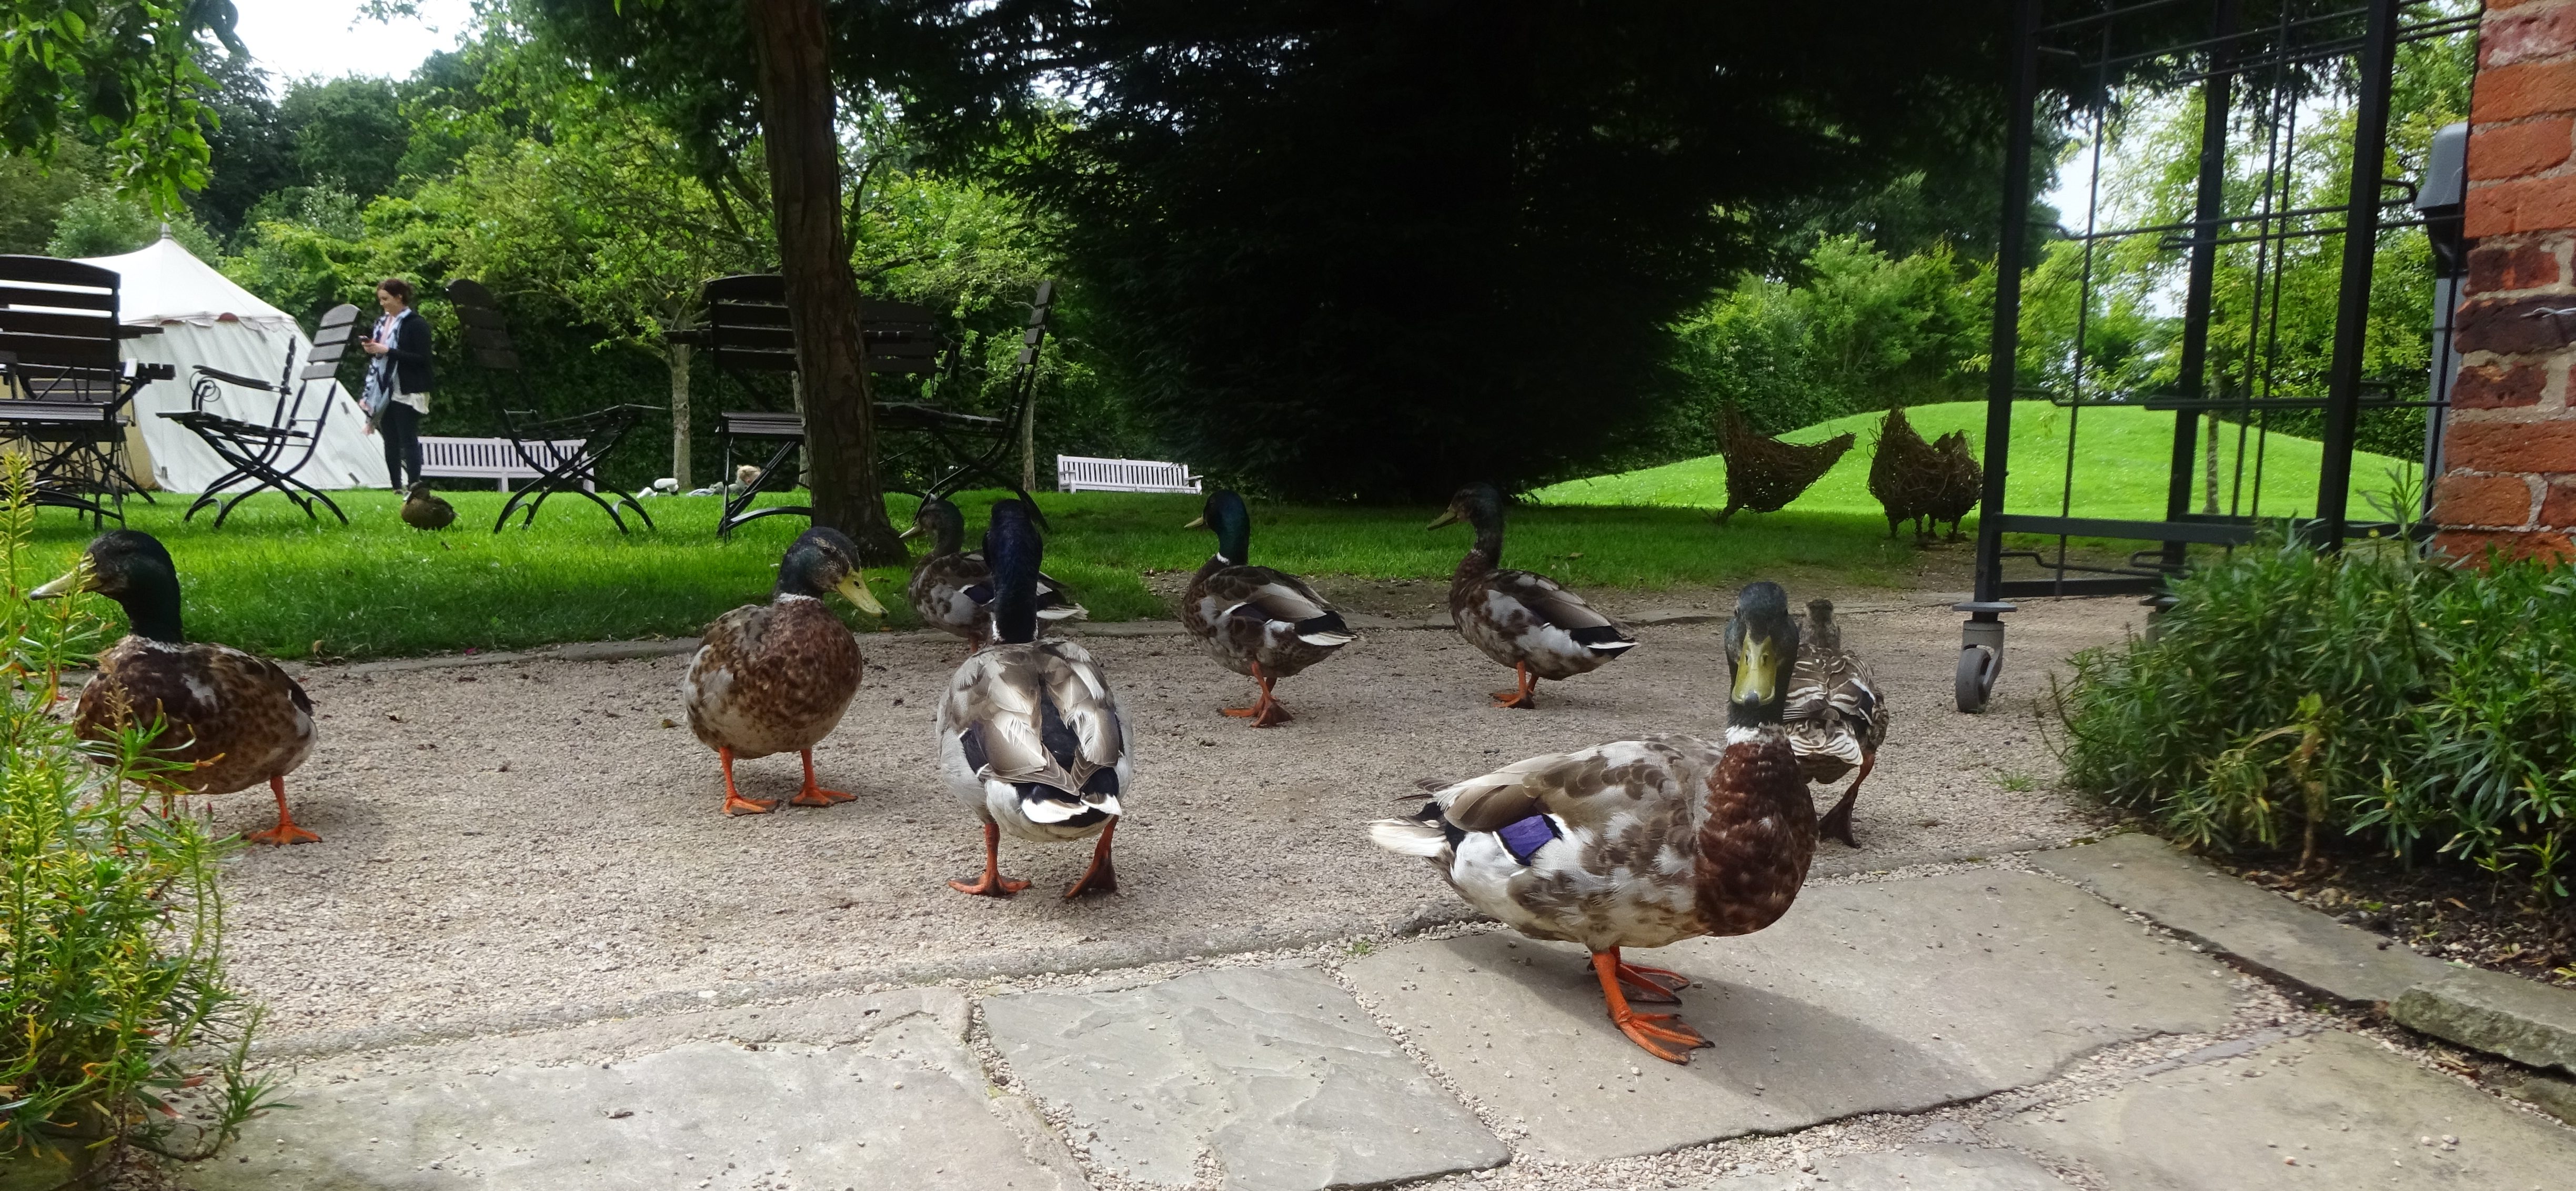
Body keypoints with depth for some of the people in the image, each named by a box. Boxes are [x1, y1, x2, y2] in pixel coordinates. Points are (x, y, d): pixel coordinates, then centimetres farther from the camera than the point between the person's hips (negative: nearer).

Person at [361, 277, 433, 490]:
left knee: (408, 440, -8)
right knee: (390, 441, 7)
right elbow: (379, 356, 24)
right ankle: (397, 487, 11)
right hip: (384, 391, 7)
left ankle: (414, 486, -8)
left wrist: (388, 351, -17)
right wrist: (372, 350, 1)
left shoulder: (416, 324, -7)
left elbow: (422, 359, -14)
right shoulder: (382, 323, 16)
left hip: (407, 392, -7)